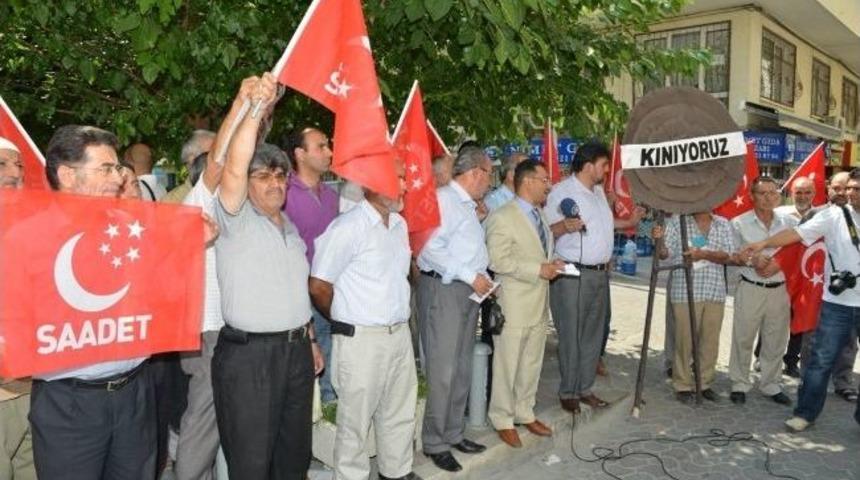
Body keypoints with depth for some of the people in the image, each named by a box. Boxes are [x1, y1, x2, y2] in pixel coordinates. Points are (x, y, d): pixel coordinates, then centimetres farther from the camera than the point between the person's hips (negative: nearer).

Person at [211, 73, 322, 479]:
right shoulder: (236, 220, -7)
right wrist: (256, 107, -31)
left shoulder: (291, 228, 15)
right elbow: (234, 168, -26)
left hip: (295, 349, 7)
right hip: (248, 353, -6)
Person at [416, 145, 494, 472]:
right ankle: (435, 444, 10)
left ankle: (453, 434, 28)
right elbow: (431, 249, -23)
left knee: (463, 369, 15)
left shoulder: (468, 205, 17)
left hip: (468, 289, 10)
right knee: (443, 371, -4)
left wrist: (481, 279, 6)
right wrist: (471, 276, -19)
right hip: (443, 289, -10)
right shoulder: (444, 199, -14)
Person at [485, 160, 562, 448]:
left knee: (532, 363, 17)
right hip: (514, 305, -8)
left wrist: (551, 266, 4)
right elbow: (497, 260, -21)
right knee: (507, 364, 4)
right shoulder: (502, 218, -14)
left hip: (540, 302, 8)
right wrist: (539, 270, -21)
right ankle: (503, 421, 18)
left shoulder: (539, 214, 13)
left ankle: (525, 413, 32)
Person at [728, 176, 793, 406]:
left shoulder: (786, 223, 6)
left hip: (779, 290, 3)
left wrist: (778, 264, -11)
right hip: (750, 289, -3)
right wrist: (751, 261, -18)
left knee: (775, 341, 10)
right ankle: (739, 384, 15)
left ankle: (770, 385, 25)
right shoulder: (739, 223, -2)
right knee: (743, 338, 2)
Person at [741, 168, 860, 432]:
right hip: (837, 302, -2)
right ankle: (806, 413, 16)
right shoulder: (834, 215, -4)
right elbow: (797, 233, -13)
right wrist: (763, 243, -26)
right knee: (821, 360, 4)